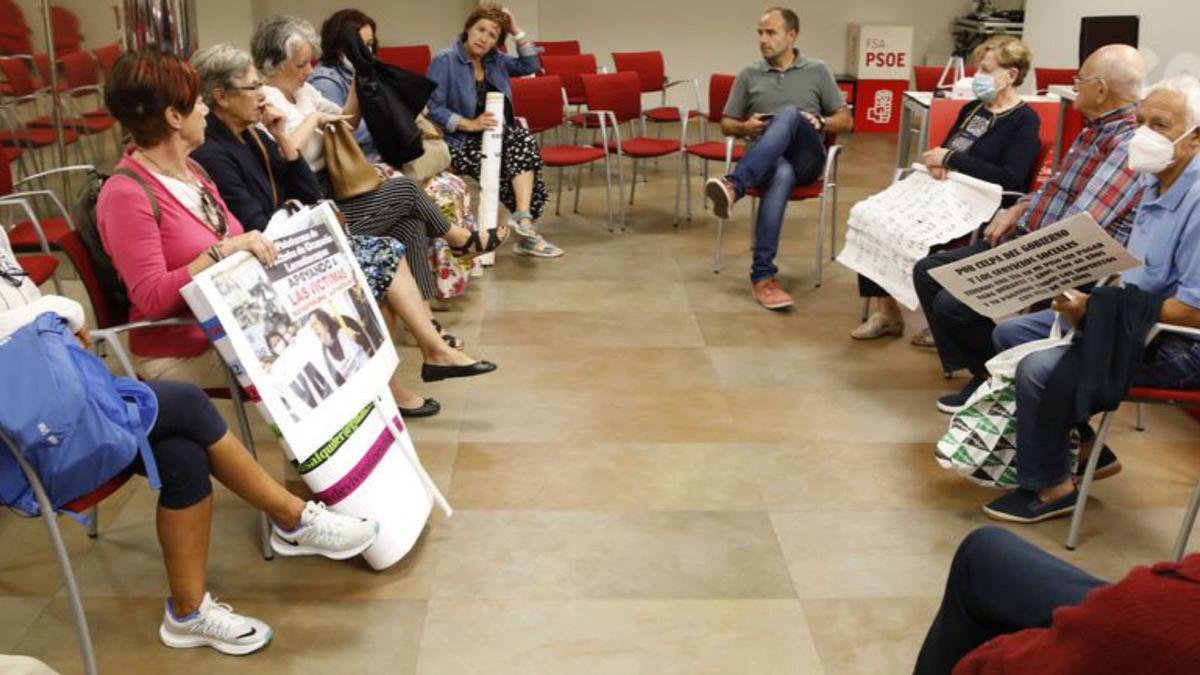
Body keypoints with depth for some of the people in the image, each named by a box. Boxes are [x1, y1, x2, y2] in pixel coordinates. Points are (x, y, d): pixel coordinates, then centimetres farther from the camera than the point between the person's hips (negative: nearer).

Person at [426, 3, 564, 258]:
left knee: (524, 140, -26)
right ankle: (525, 221, -26)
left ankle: (524, 220, -36)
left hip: (496, 137, 6)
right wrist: (470, 125, -21)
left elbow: (531, 65, 14)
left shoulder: (495, 60, 14)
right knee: (521, 144, -27)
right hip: (458, 142, -6)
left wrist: (517, 31, 5)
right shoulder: (444, 61, -7)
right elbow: (431, 108, -13)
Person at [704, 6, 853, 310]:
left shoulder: (817, 71, 14)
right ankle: (763, 274, -44)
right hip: (764, 159, 1)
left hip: (806, 158, 0)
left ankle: (734, 185, -50)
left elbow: (846, 120, 14)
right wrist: (745, 127, -5)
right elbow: (726, 124, 19)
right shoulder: (748, 75, 17)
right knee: (782, 175, -40)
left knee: (788, 115, -34)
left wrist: (820, 122, -7)